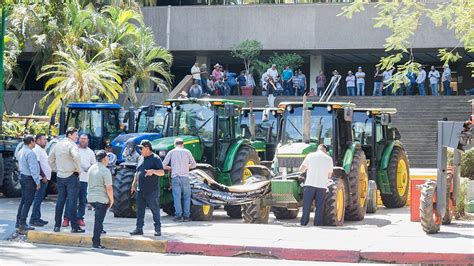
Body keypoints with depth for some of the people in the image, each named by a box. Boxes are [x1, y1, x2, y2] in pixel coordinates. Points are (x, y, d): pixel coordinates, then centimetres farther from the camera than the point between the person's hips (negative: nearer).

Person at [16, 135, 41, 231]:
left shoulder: (21, 152, 11)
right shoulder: (30, 153, -19)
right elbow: (33, 169, -21)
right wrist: (37, 181, -17)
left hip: (22, 177, 9)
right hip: (29, 179, -9)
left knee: (23, 201, 15)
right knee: (28, 202, -6)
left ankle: (19, 222, 18)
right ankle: (22, 224, -7)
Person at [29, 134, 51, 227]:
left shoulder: (42, 150, 19)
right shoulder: (36, 150, -12)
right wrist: (43, 176, -20)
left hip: (45, 178, 10)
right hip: (41, 179, -10)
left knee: (39, 199, 12)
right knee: (38, 199, -10)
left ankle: (37, 218, 16)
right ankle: (34, 219, -9)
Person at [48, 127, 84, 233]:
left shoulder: (58, 145, 13)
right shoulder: (72, 145, -12)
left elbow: (50, 159, 20)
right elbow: (76, 156, -31)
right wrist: (78, 168, -18)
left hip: (60, 176, 7)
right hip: (71, 176, -7)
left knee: (60, 201, 11)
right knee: (72, 202, -4)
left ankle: (57, 225, 13)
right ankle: (74, 226, -3)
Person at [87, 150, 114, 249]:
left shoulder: (91, 168, 8)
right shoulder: (105, 171, -17)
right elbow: (109, 188, -18)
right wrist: (111, 200, -4)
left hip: (91, 197, 7)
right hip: (101, 199, -7)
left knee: (98, 219, 25)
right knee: (99, 220, -2)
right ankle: (96, 243, -1)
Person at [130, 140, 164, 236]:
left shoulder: (155, 159, -7)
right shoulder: (140, 158, 14)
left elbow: (162, 172, -13)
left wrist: (153, 171, -30)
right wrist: (133, 184, 17)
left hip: (152, 191, -7)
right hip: (140, 190, 7)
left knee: (155, 210, -1)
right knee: (140, 209, 8)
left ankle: (158, 229, 6)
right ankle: (139, 228, 14)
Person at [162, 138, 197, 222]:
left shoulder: (171, 152, 6)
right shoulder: (187, 152, 8)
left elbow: (164, 165, 3)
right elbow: (193, 165, 14)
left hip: (175, 177, -1)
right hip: (185, 177, 1)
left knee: (177, 197, 0)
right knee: (186, 197, 7)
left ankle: (178, 215, -3)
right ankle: (186, 216, 6)